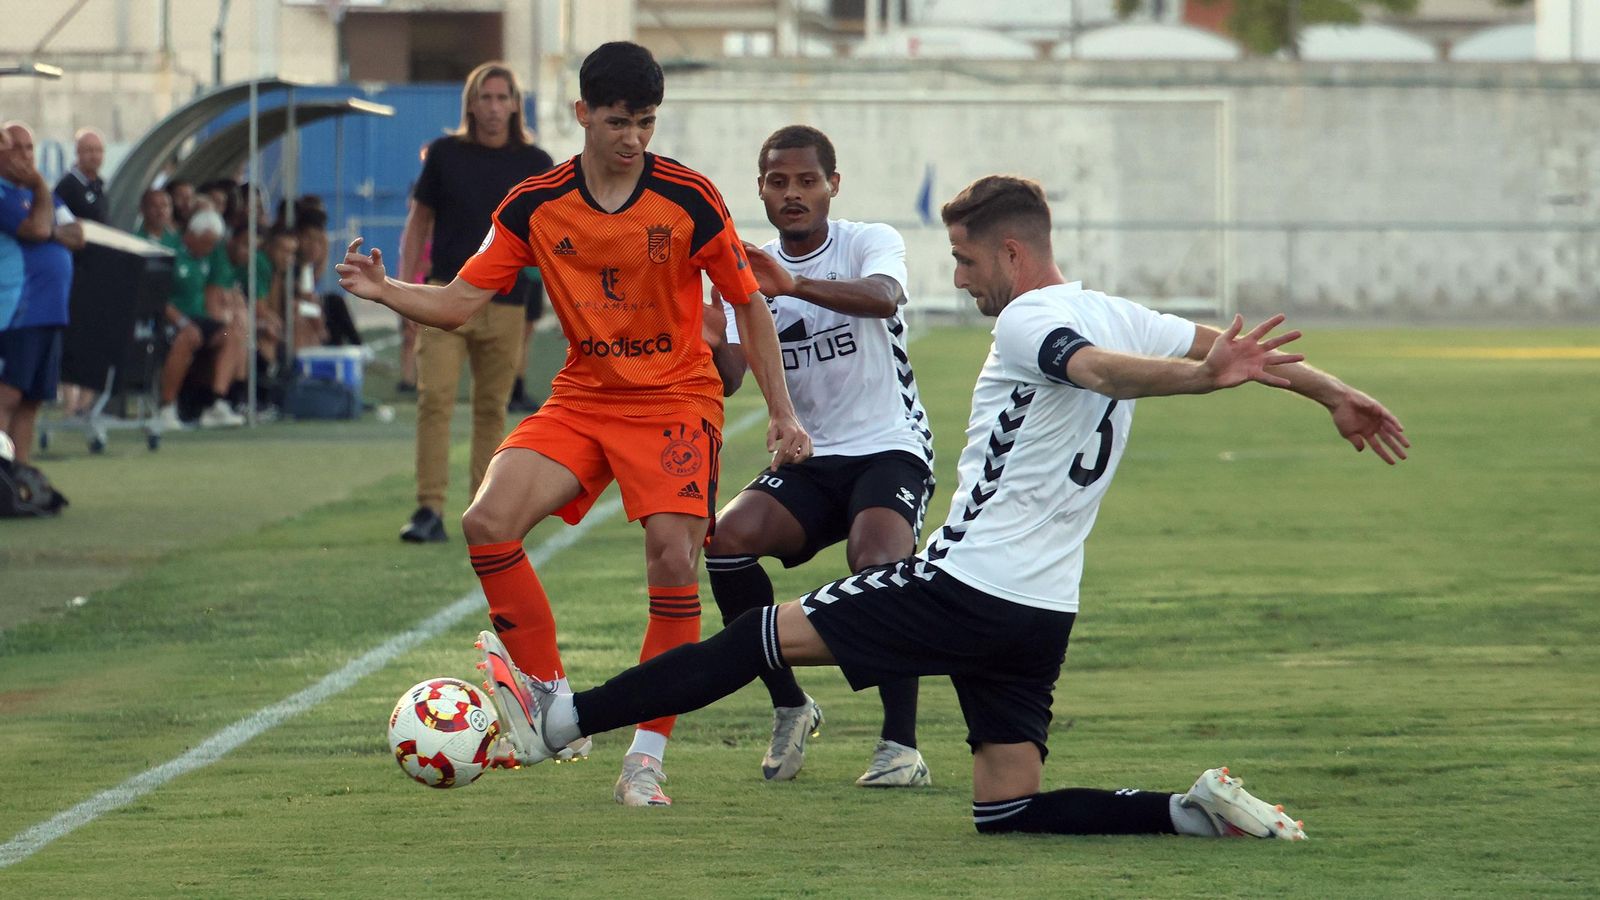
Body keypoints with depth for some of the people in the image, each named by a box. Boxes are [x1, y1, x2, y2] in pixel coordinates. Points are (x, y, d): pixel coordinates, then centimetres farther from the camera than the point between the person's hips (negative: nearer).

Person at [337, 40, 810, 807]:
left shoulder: (689, 199, -11)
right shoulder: (535, 206, -5)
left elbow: (748, 304, 0)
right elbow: (459, 301, -3)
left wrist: (782, 415, -1)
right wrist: (383, 291, -22)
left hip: (677, 400, -3)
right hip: (581, 399, 3)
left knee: (673, 561, -21)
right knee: (488, 522, -19)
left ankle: (646, 760, -11)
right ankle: (553, 703, -4)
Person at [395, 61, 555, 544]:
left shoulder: (535, 164, 6)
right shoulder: (445, 154, 5)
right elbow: (419, 219, 11)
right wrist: (405, 283, 3)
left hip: (504, 304, 1)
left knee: (492, 409, 6)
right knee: (434, 399, -13)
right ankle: (429, 511, -16)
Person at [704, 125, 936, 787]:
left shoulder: (870, 243, -5)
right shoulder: (751, 270, 7)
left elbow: (884, 296, -31)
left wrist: (795, 285, -48)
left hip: (889, 448, -4)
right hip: (808, 460, 4)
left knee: (875, 560, -33)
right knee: (726, 539, -23)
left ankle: (901, 744, -25)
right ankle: (788, 707, -5)